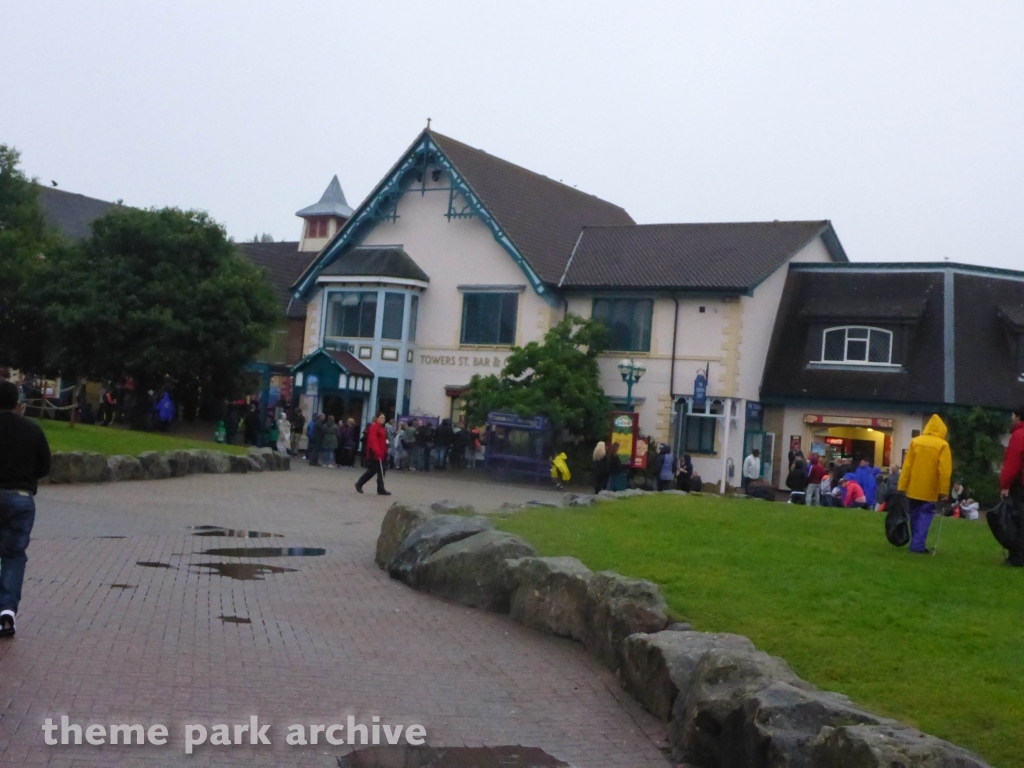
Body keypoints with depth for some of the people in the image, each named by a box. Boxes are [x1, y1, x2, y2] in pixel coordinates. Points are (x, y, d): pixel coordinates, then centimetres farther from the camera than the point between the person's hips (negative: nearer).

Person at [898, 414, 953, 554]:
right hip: (930, 489, -3)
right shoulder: (942, 445, -9)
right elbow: (944, 470, -12)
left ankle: (916, 543, 22)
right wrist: (943, 490, -8)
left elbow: (907, 465, 1)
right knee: (925, 515, 0)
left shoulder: (915, 441, 1)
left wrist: (902, 486, 5)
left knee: (915, 515, 15)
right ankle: (918, 545, -9)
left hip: (914, 487, 4)